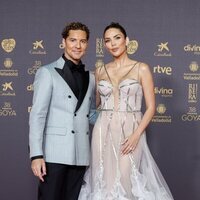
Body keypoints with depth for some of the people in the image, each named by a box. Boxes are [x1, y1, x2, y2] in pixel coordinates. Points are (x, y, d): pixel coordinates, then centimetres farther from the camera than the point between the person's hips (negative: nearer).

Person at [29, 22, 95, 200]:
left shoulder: (90, 77, 15)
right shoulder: (47, 73, -1)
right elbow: (37, 115, -7)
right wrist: (36, 155, -15)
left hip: (81, 155, 5)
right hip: (55, 153, -5)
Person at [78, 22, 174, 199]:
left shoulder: (141, 69, 0)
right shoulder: (100, 71, 10)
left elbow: (151, 107, -5)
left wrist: (136, 134, -14)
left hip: (130, 132, -3)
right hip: (104, 132, 3)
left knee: (126, 181, -6)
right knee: (104, 181, 4)